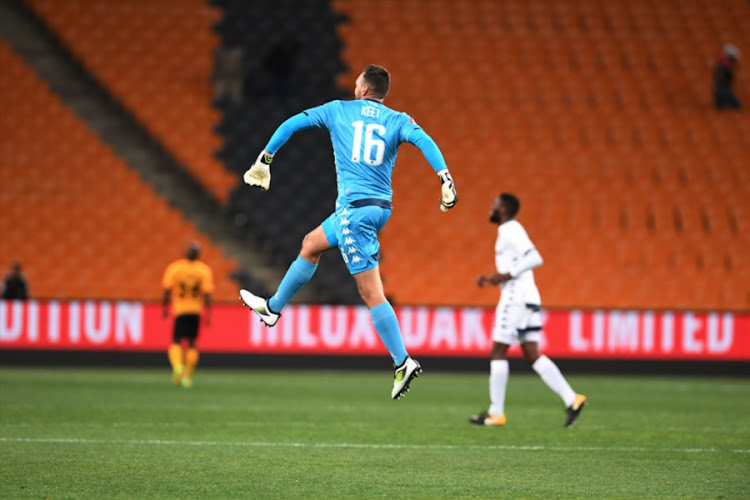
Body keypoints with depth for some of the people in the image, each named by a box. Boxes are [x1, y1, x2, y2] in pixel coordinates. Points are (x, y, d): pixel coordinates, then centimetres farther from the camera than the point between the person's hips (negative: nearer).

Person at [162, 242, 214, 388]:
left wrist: (165, 307, 5)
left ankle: (177, 366, -27)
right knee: (192, 343, 14)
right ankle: (187, 376, 15)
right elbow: (207, 294, -8)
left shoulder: (174, 268, -4)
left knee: (176, 342, 2)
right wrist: (208, 314, -3)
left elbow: (167, 291, -6)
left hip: (179, 310, -1)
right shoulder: (204, 270, -4)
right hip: (196, 310, 1)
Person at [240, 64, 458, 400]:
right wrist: (445, 177, -20)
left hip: (354, 206, -6)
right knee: (311, 243, 27)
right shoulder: (398, 120, 7)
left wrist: (264, 159, 18)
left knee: (371, 292, -8)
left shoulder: (338, 110, 4)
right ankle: (273, 308, 41)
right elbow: (424, 141, -12)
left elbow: (291, 124, 7)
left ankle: (403, 362, -14)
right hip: (381, 206, 6)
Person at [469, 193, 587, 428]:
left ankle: (496, 412, -2)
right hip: (528, 300, 10)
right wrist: (492, 279, 17)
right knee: (533, 356, 6)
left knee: (498, 352, -4)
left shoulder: (510, 230, -9)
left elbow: (535, 259, -21)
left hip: (516, 299, -10)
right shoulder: (510, 231, 21)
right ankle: (572, 399, -3)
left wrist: (506, 275, -19)